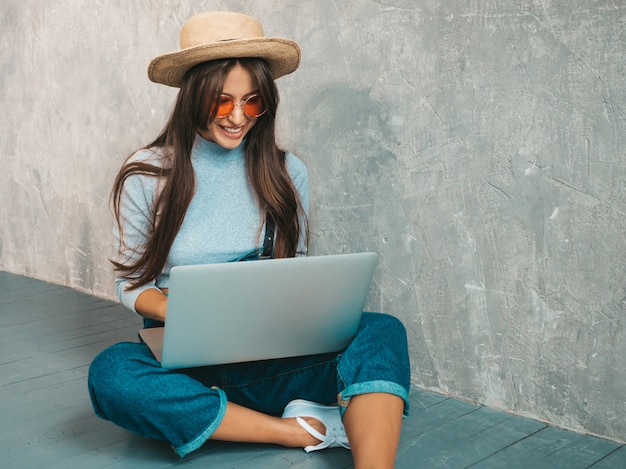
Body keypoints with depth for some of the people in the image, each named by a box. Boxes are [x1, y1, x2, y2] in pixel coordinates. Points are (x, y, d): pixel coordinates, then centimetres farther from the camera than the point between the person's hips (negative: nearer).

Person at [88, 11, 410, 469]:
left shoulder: (286, 172, 4)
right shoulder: (147, 175, -1)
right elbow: (133, 283, 4)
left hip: (272, 359, 1)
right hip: (184, 365, -1)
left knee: (382, 331, -24)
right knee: (111, 371, -35)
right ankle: (300, 430, -26)